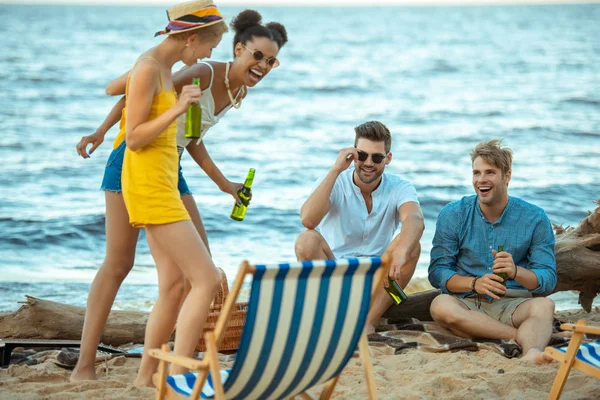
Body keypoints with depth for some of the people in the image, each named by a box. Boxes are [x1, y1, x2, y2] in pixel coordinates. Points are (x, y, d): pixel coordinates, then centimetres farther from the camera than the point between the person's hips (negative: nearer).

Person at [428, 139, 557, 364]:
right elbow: (437, 272, 0)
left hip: (512, 305, 0)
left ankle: (530, 354, -63)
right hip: (468, 304, 1)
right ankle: (531, 337, -32)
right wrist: (475, 283, -19)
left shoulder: (534, 219, 1)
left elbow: (548, 280, -2)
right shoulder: (453, 216, 4)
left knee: (544, 306, -32)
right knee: (441, 305, -33)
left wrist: (516, 271, -24)